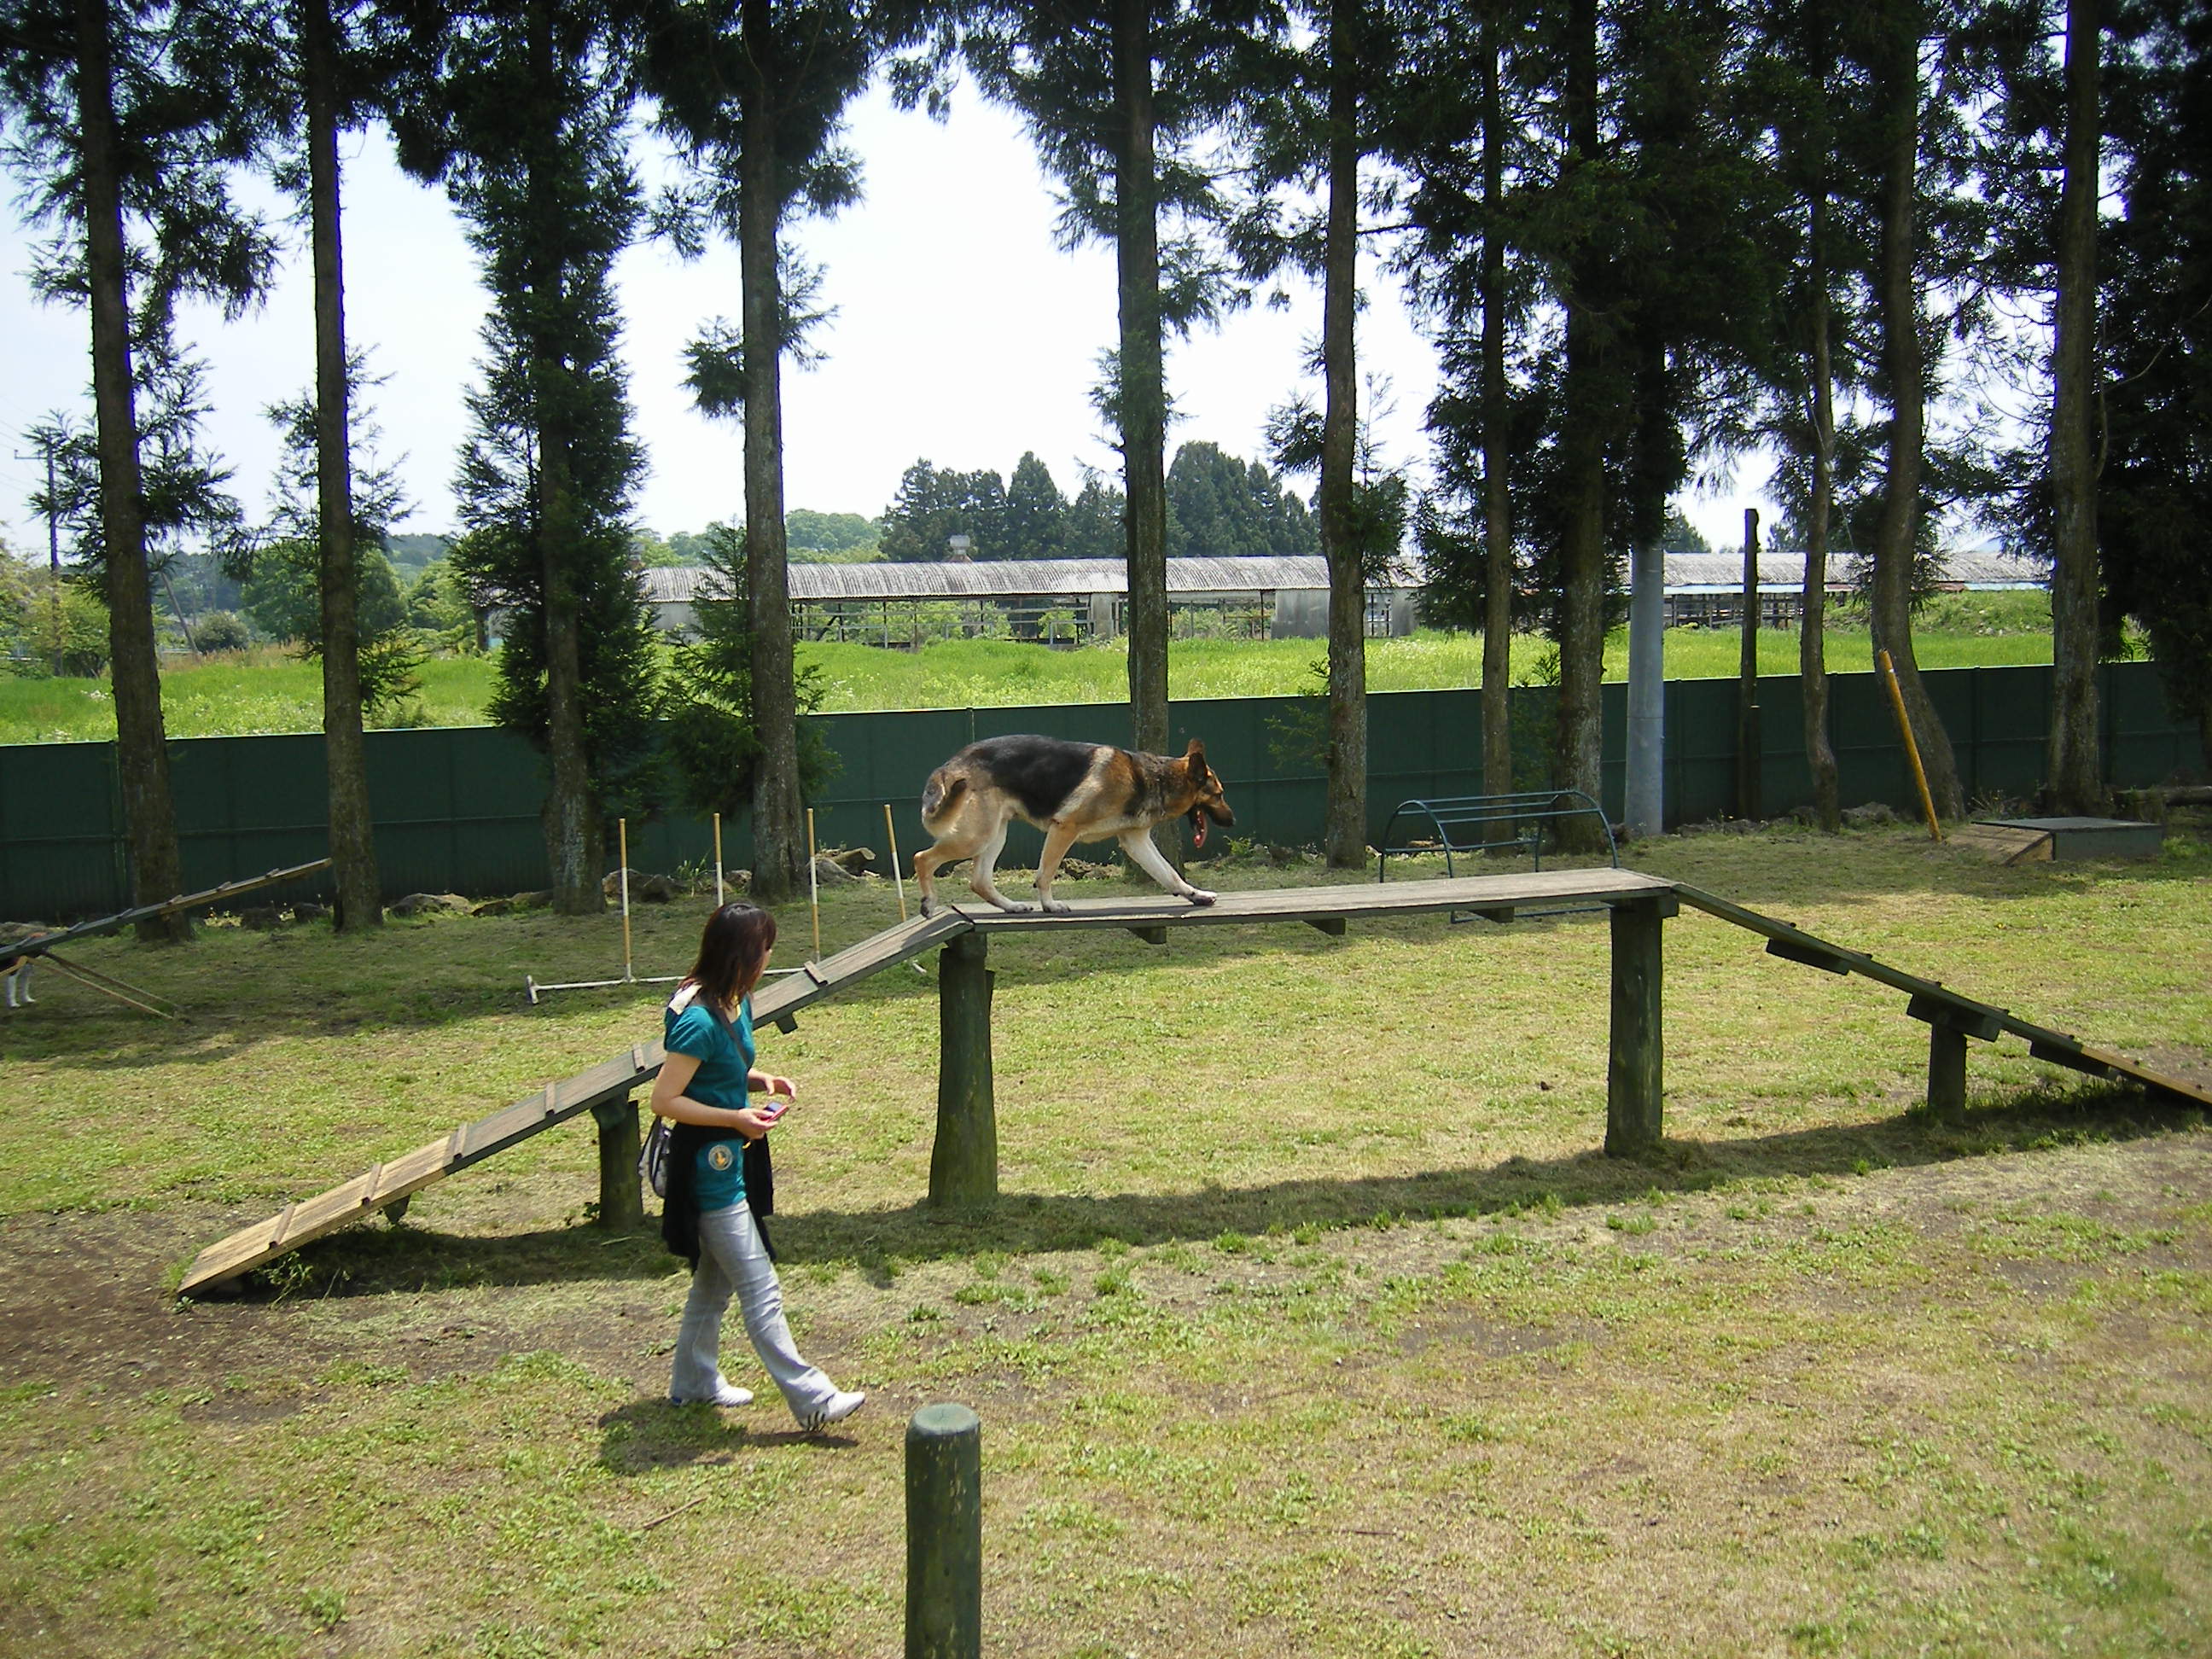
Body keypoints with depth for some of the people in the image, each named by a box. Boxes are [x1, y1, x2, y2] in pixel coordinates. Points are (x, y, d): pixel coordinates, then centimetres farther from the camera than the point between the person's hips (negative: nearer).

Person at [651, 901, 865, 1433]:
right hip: (707, 1165, -10)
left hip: (724, 1161, 10)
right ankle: (812, 1399, -1)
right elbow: (665, 1099, -23)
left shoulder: (735, 1005, 5)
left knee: (716, 1276, 22)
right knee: (760, 1290, -5)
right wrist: (736, 1118, -24)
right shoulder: (700, 1021, -24)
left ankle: (694, 1380, 37)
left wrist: (759, 1081, 2)